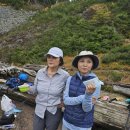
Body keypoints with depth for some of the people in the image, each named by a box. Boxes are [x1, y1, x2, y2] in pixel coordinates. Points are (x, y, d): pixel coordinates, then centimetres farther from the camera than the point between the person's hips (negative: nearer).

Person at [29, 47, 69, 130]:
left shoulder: (65, 75, -14)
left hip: (54, 112, -2)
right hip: (39, 110, 3)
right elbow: (36, 89, 3)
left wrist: (64, 101, -10)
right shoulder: (40, 72, -6)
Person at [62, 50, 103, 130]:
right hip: (67, 120, 4)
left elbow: (87, 108, -20)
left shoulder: (96, 83, -18)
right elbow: (66, 100, -12)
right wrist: (83, 98, -27)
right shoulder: (70, 79, -6)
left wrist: (88, 94, -40)